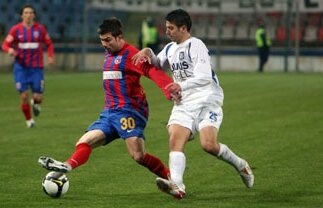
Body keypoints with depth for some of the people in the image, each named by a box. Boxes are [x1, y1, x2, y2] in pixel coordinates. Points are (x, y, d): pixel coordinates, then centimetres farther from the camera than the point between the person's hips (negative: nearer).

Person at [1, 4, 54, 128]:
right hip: (21, 67, -1)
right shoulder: (16, 29, -1)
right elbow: (5, 45, 0)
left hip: (36, 68, 1)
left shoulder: (40, 28, 2)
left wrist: (50, 56, -6)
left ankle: (35, 103, 33)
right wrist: (10, 50, -23)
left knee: (38, 97, -5)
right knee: (24, 96, -7)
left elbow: (49, 44, 11)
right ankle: (29, 120, 14)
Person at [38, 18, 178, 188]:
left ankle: (171, 178, -7)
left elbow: (154, 72, -24)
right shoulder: (109, 54, 19)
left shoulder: (131, 54, -10)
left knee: (138, 156, -19)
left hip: (128, 111, -9)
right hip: (109, 113, 9)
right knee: (83, 143, -10)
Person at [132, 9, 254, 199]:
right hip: (184, 104, 7)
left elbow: (205, 77, -20)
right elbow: (157, 65, 37)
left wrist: (181, 85, -34)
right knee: (175, 140, -19)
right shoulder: (170, 49, 18)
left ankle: (240, 166, 6)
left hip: (207, 101, -7)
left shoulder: (196, 45, -9)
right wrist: (148, 52, 15)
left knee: (208, 144, -22)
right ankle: (177, 185, -36)